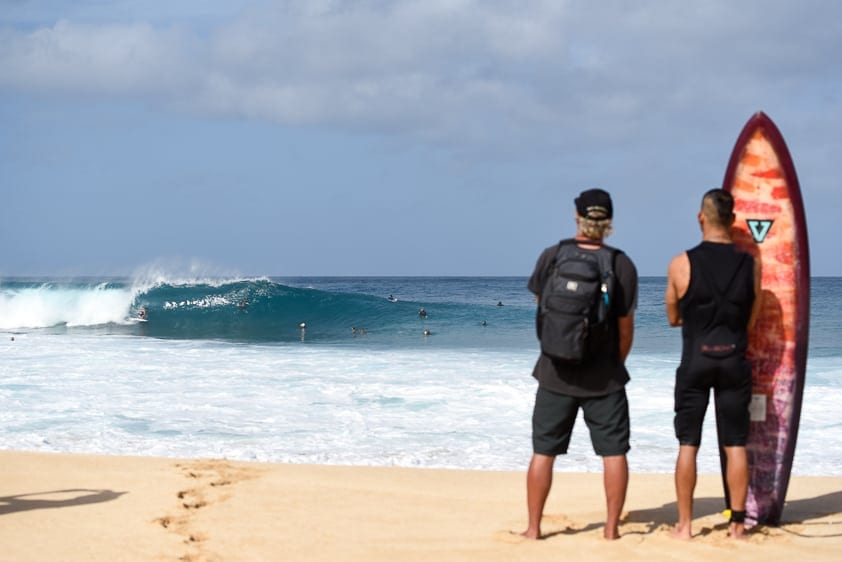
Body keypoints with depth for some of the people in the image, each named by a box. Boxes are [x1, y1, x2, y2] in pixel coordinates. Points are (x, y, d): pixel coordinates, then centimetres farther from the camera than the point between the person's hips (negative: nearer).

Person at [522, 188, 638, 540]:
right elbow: (625, 327, -5)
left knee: (543, 452, 9)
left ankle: (533, 527, 12)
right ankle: (611, 527, 8)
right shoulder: (622, 265, -10)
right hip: (604, 377, -1)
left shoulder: (551, 257, -7)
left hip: (556, 374, 1)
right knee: (613, 451, 8)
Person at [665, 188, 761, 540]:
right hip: (735, 362, 2)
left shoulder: (682, 263, -8)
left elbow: (673, 317, 4)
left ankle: (684, 524, 7)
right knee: (735, 445, 8)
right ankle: (737, 523, 11)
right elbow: (751, 319, 4)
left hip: (695, 362, -1)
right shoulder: (751, 264, -2)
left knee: (687, 445, 5)